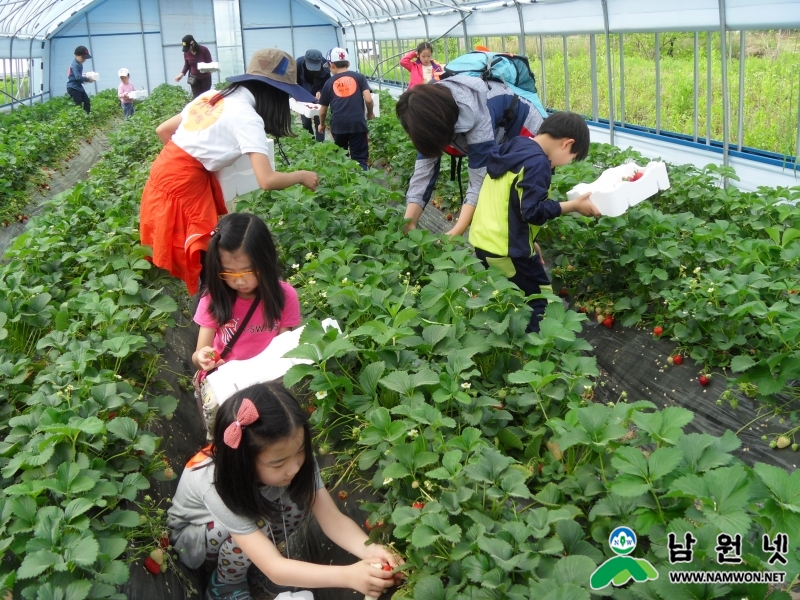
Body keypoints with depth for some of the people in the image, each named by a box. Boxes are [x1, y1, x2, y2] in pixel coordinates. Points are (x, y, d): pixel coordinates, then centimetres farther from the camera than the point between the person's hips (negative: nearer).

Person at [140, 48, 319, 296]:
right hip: (184, 183, -8)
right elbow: (267, 180, -21)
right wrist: (301, 176, -4)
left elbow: (163, 130, 16)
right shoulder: (247, 117, -14)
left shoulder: (213, 96, 10)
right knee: (203, 255, 1)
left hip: (166, 170, 8)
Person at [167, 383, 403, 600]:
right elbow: (274, 569, -44)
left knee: (297, 501, -25)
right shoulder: (219, 486, -41)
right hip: (192, 536, -4)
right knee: (258, 523, -34)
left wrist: (369, 549, -49)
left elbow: (332, 518, -28)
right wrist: (349, 576, -54)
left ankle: (259, 555, 3)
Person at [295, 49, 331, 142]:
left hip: (318, 96, -1)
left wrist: (321, 91, -31)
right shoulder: (299, 63, -24)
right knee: (306, 122, 5)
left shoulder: (324, 64, -25)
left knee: (319, 121, -2)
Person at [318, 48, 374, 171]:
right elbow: (368, 99, -4)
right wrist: (370, 114, 16)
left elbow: (323, 110, 17)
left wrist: (321, 124, 36)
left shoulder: (329, 83, 10)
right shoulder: (359, 77, 6)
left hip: (338, 124, 1)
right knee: (360, 159, 2)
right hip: (358, 123, -1)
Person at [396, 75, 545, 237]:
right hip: (500, 141, 7)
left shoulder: (476, 116, -41)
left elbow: (482, 179, -40)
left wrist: (456, 233, -45)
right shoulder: (431, 109, -18)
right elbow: (424, 169, -20)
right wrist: (408, 225, -29)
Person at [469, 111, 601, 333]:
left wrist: (527, 242, 19)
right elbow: (532, 211, -23)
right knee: (538, 305, 4)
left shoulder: (514, 148, 12)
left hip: (482, 241, 9)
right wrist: (574, 205, -14)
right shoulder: (537, 162, -18)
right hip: (505, 249, -9)